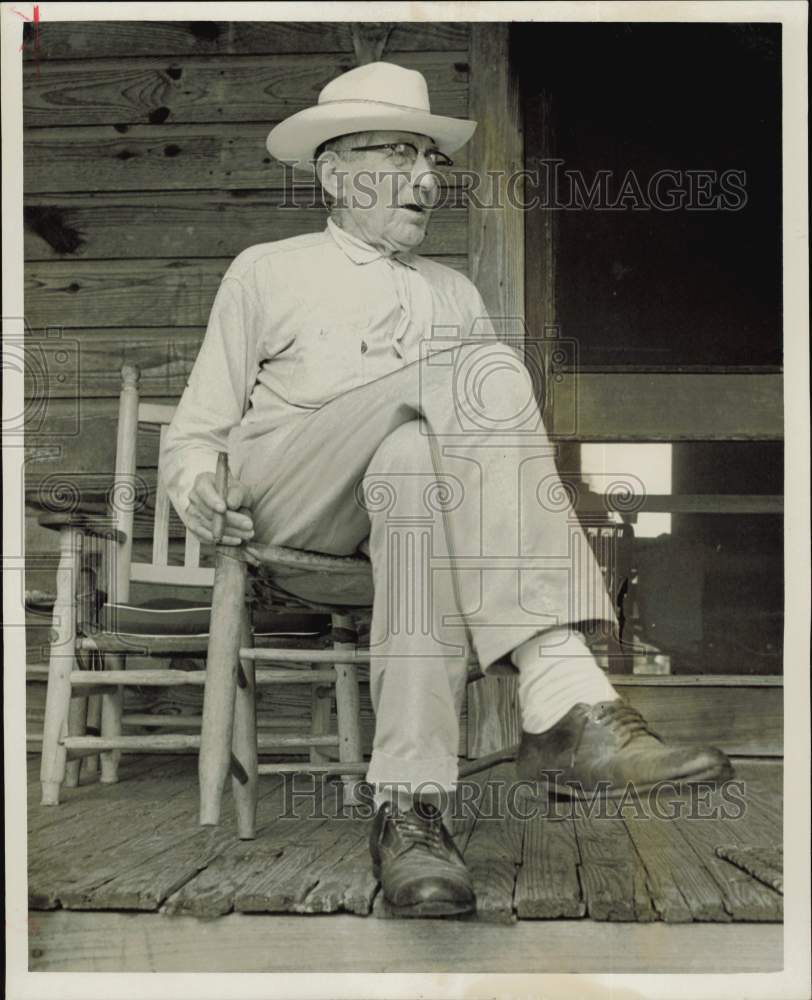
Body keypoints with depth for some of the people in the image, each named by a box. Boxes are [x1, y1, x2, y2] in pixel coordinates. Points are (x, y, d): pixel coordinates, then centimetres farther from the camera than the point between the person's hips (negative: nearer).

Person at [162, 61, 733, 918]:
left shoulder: (453, 292, 30)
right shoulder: (268, 271, 21)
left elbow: (496, 427, 21)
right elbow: (193, 433, 16)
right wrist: (200, 489, -7)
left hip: (412, 476, 3)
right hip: (281, 487, -3)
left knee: (418, 460, -37)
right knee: (482, 368, -29)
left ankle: (409, 802, -48)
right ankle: (564, 701, -47)